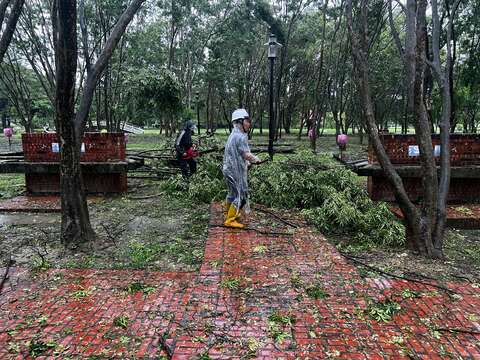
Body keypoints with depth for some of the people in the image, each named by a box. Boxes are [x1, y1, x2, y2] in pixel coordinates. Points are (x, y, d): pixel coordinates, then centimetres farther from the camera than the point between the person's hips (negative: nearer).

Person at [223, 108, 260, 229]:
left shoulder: (233, 135, 12)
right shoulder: (241, 136, -19)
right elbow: (246, 154, -21)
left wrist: (248, 161, 13)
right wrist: (256, 159, -3)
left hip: (229, 169, 10)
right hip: (236, 171, -10)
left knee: (232, 193, 23)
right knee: (241, 195, -2)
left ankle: (230, 214, 39)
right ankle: (230, 220, 4)